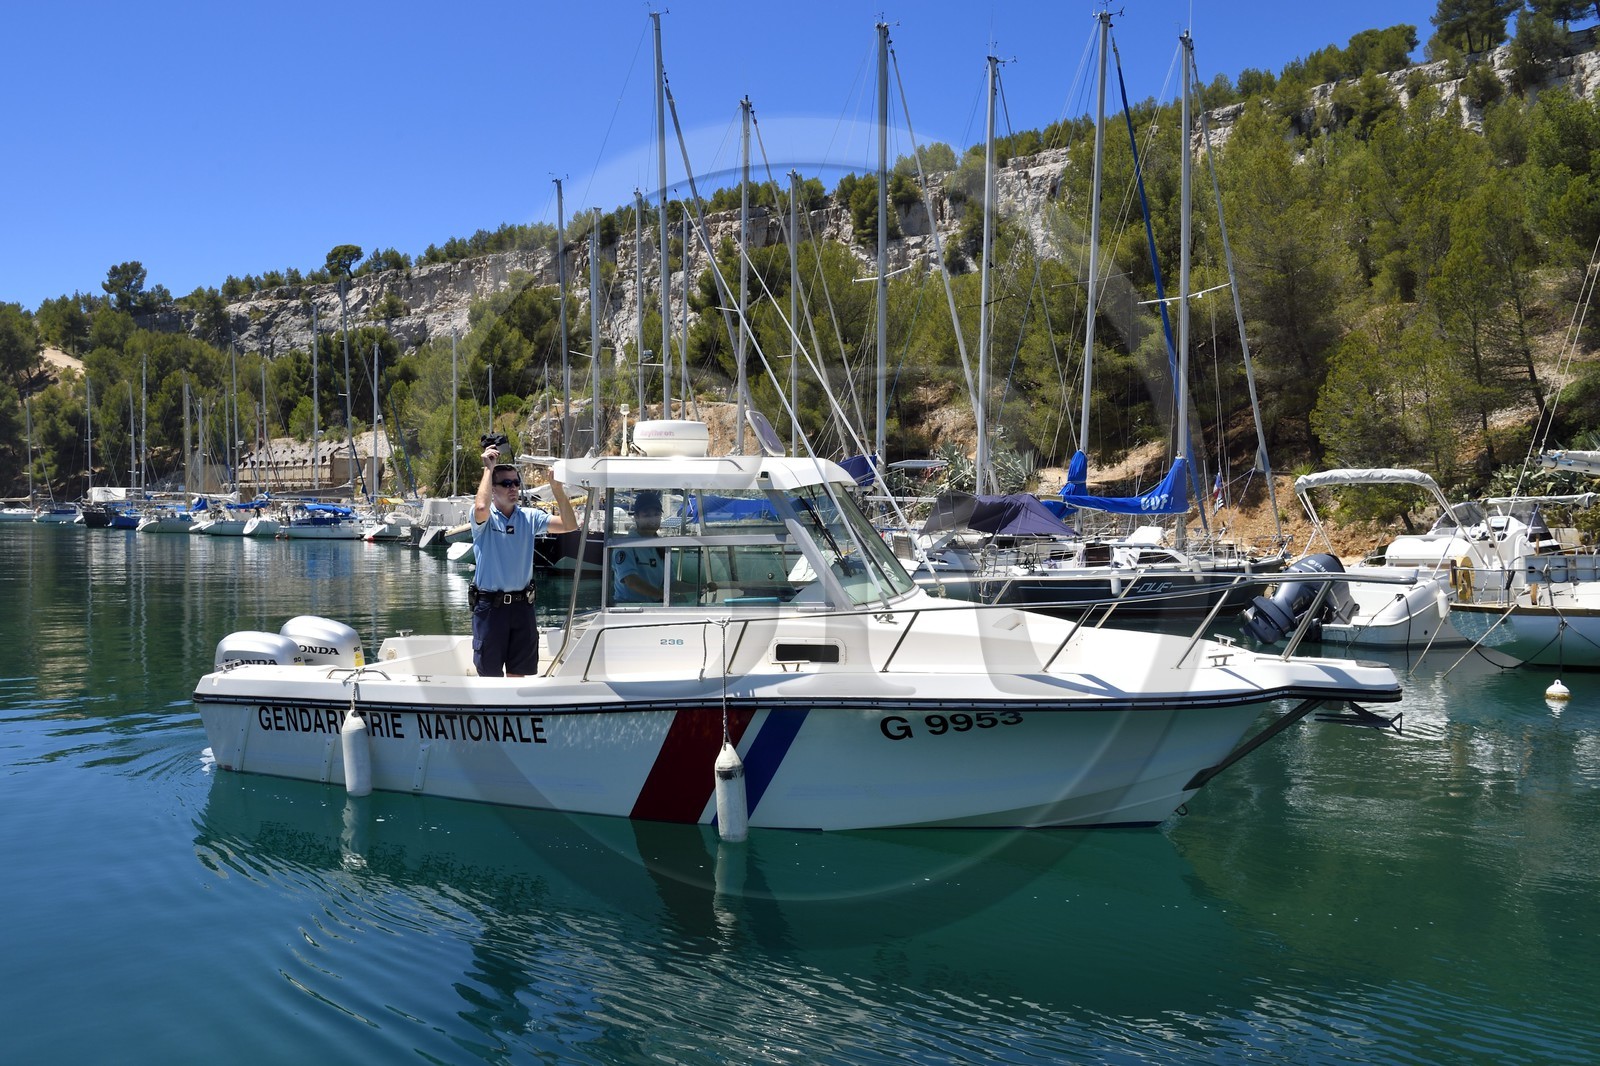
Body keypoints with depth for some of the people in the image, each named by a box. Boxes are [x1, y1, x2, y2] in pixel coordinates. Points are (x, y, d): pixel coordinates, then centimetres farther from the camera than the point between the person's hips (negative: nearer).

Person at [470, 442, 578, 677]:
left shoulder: (530, 517, 5)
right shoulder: (485, 517, -7)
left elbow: (569, 525, -2)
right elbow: (481, 508, -31)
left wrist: (557, 488, -11)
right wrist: (488, 469, -21)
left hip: (522, 604, 4)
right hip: (490, 604, -4)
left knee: (518, 673, 12)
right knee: (490, 674, 5)